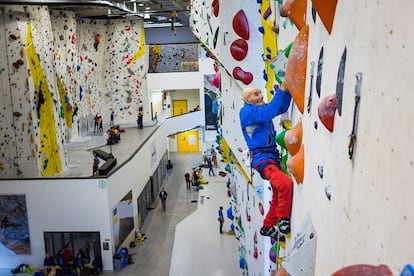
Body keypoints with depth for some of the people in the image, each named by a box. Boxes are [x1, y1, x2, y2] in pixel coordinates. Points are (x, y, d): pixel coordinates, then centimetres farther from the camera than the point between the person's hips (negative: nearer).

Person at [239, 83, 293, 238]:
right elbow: (269, 113, -26)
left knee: (278, 196, 15)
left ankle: (267, 227, 31)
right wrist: (280, 91, -22)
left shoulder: (261, 108, 14)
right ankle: (283, 219, -10)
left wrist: (286, 90, -3)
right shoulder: (246, 111, -11)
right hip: (261, 157, -9)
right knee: (285, 183, -29)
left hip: (272, 156, 9)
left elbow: (282, 107, 11)